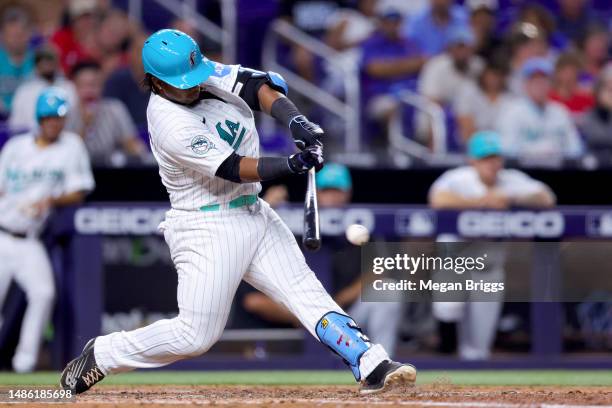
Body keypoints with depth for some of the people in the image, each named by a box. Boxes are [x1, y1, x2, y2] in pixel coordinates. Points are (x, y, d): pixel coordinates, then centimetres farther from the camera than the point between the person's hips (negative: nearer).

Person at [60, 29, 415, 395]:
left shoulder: (207, 74, -2)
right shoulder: (170, 124, -24)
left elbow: (261, 86, -5)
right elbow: (234, 169, -25)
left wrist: (295, 120, -24)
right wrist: (293, 165, -34)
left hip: (254, 214, 8)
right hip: (208, 228, -8)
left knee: (306, 291, -3)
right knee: (196, 335, -5)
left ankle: (372, 366, -10)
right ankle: (100, 355, 11)